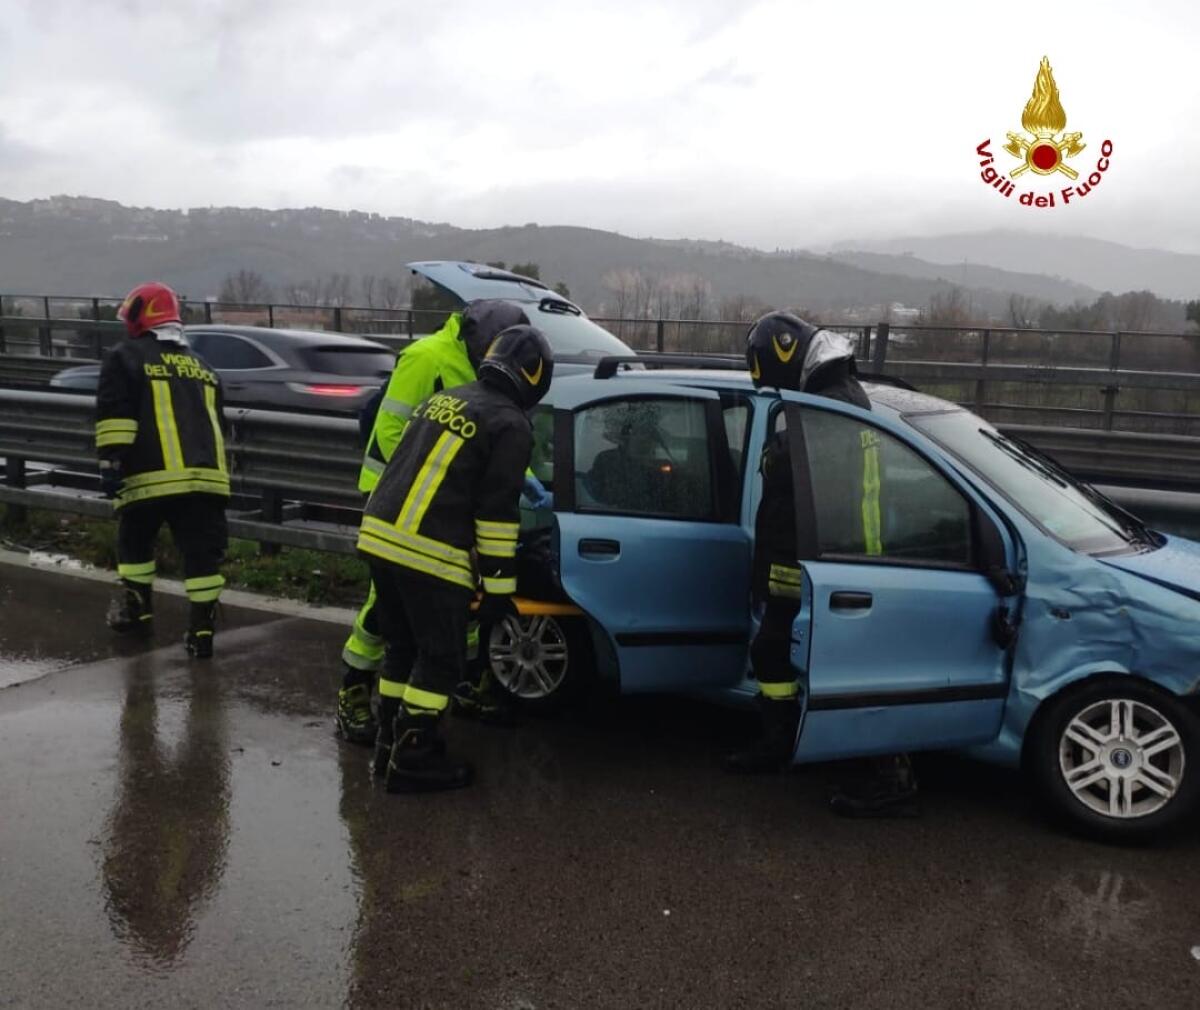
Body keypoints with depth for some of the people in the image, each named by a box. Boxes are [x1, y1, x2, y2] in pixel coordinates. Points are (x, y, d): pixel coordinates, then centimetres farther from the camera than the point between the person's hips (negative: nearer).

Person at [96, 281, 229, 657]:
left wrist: (110, 460, -10)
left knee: (135, 540, 20)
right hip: (206, 474, 4)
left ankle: (137, 608, 30)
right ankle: (201, 627, -1)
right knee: (202, 552, 3)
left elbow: (115, 414, -7)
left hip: (151, 475, -3)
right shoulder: (202, 368, 24)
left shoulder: (125, 358, 6)